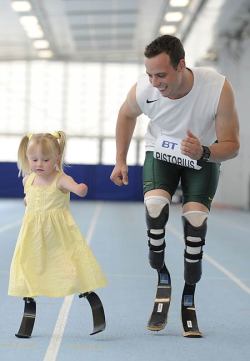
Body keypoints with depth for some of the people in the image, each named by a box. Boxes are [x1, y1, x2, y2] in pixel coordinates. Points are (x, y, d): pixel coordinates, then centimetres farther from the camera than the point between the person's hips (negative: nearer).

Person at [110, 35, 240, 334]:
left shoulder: (218, 89, -35)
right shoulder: (143, 90, -27)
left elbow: (231, 145, -25)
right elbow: (126, 115, 0)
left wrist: (203, 153, -45)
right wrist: (120, 160, 1)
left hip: (204, 157, -1)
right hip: (161, 152, 1)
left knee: (195, 215, -18)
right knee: (154, 202, -25)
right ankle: (158, 268, 2)